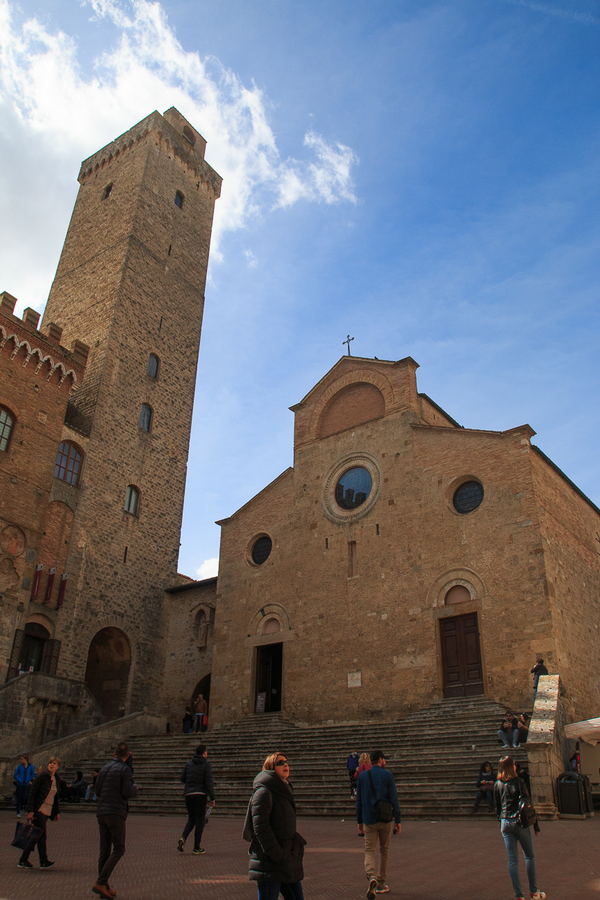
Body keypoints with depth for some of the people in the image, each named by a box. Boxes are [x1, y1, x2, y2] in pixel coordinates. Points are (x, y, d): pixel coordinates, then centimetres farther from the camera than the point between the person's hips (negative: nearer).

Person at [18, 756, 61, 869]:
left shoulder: (57, 780, 11)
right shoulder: (41, 776, -10)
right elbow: (32, 793, -12)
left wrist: (57, 812, 16)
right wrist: (30, 811, -18)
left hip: (47, 812, 7)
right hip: (38, 810, -7)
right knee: (41, 836, -3)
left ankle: (23, 861, 18)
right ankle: (44, 862, 5)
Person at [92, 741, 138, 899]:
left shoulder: (104, 768, 11)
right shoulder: (125, 769, -8)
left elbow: (97, 791, 14)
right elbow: (127, 792, -14)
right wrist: (134, 787, 7)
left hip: (101, 812, 7)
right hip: (116, 813, -7)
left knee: (105, 850, 11)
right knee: (118, 849, -1)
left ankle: (105, 887, 13)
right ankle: (100, 882, -12)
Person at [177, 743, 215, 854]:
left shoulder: (189, 764, 10)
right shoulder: (206, 765, -4)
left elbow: (182, 778, 8)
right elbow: (209, 783, -10)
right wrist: (212, 798, -6)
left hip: (188, 794, 5)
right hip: (200, 795, -5)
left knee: (191, 819, 17)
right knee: (200, 820, 5)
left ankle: (183, 838, -7)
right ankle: (196, 847, 6)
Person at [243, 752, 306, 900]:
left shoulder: (284, 791, 15)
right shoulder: (263, 792, -14)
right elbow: (260, 827, -20)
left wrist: (298, 849, 14)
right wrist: (276, 854, -21)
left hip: (288, 863, 9)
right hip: (270, 864, -9)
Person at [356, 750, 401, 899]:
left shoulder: (362, 776, 3)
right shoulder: (387, 775, -6)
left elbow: (359, 800, 6)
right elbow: (394, 799, -9)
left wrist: (359, 821, 13)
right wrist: (398, 821, -3)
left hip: (369, 820, 1)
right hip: (385, 819, -1)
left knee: (369, 851, 3)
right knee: (384, 850, 16)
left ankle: (371, 877, -23)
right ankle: (381, 884, 23)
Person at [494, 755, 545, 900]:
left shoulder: (497, 785, 4)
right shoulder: (518, 781, -9)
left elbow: (497, 807, 10)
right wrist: (535, 824, -1)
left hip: (505, 823, 4)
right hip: (520, 822, -3)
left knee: (512, 859, 6)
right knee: (529, 856, 13)